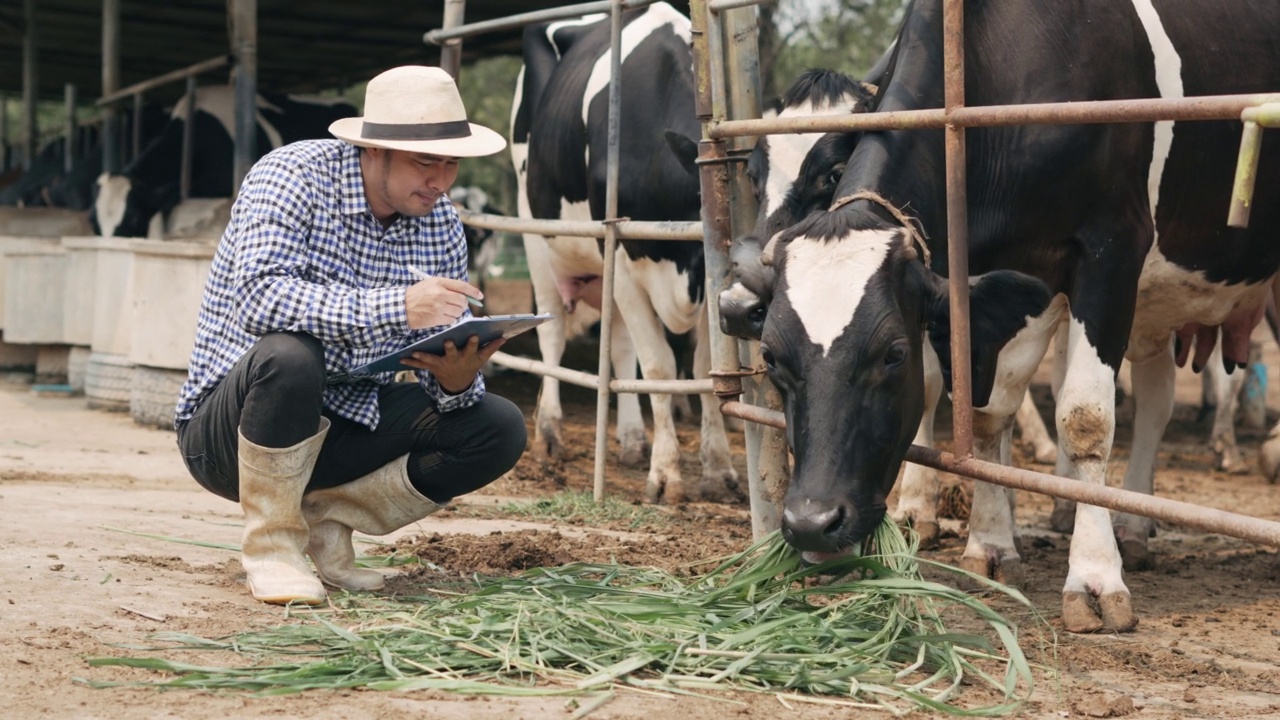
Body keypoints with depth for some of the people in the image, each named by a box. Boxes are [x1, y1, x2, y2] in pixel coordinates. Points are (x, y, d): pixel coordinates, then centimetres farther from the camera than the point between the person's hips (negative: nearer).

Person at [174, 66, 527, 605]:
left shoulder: (440, 225, 0)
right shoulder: (293, 176, -18)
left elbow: (447, 365, 0)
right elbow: (258, 297, -34)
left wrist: (457, 380, -26)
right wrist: (395, 307, -43)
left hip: (343, 424, 6)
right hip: (226, 432, -5)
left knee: (499, 430, -9)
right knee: (290, 354, -38)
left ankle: (326, 514, 2)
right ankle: (271, 542, -16)